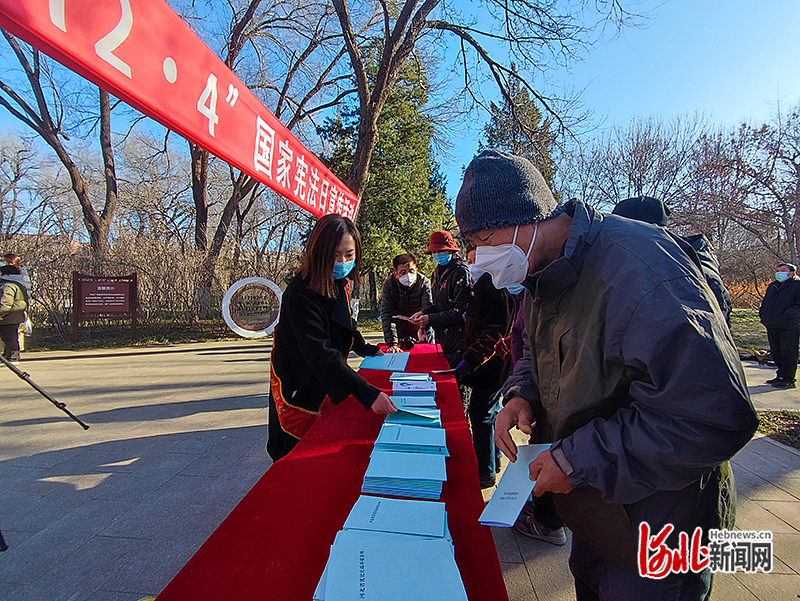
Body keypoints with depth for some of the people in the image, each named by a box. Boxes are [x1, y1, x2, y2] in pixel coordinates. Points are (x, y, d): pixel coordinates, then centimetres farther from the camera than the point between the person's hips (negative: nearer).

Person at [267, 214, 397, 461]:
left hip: (328, 389, 8)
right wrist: (368, 394, -46)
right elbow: (322, 355, -39)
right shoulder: (301, 295, -29)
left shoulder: (340, 284, -2)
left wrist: (367, 349, 22)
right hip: (300, 392, -7)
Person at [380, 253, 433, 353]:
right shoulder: (389, 284, -21)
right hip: (400, 329, 0)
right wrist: (391, 343, -34)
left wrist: (423, 329, -52)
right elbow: (386, 315, -25)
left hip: (422, 329, 0)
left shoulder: (424, 283, -22)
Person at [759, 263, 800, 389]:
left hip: (789, 327, -7)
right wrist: (762, 314, 12)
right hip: (771, 327, 7)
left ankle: (789, 380, 4)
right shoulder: (772, 286, 19)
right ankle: (781, 375, 26)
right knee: (775, 353, 14)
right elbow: (764, 302, 27)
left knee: (788, 353, -3)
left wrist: (785, 316, -22)